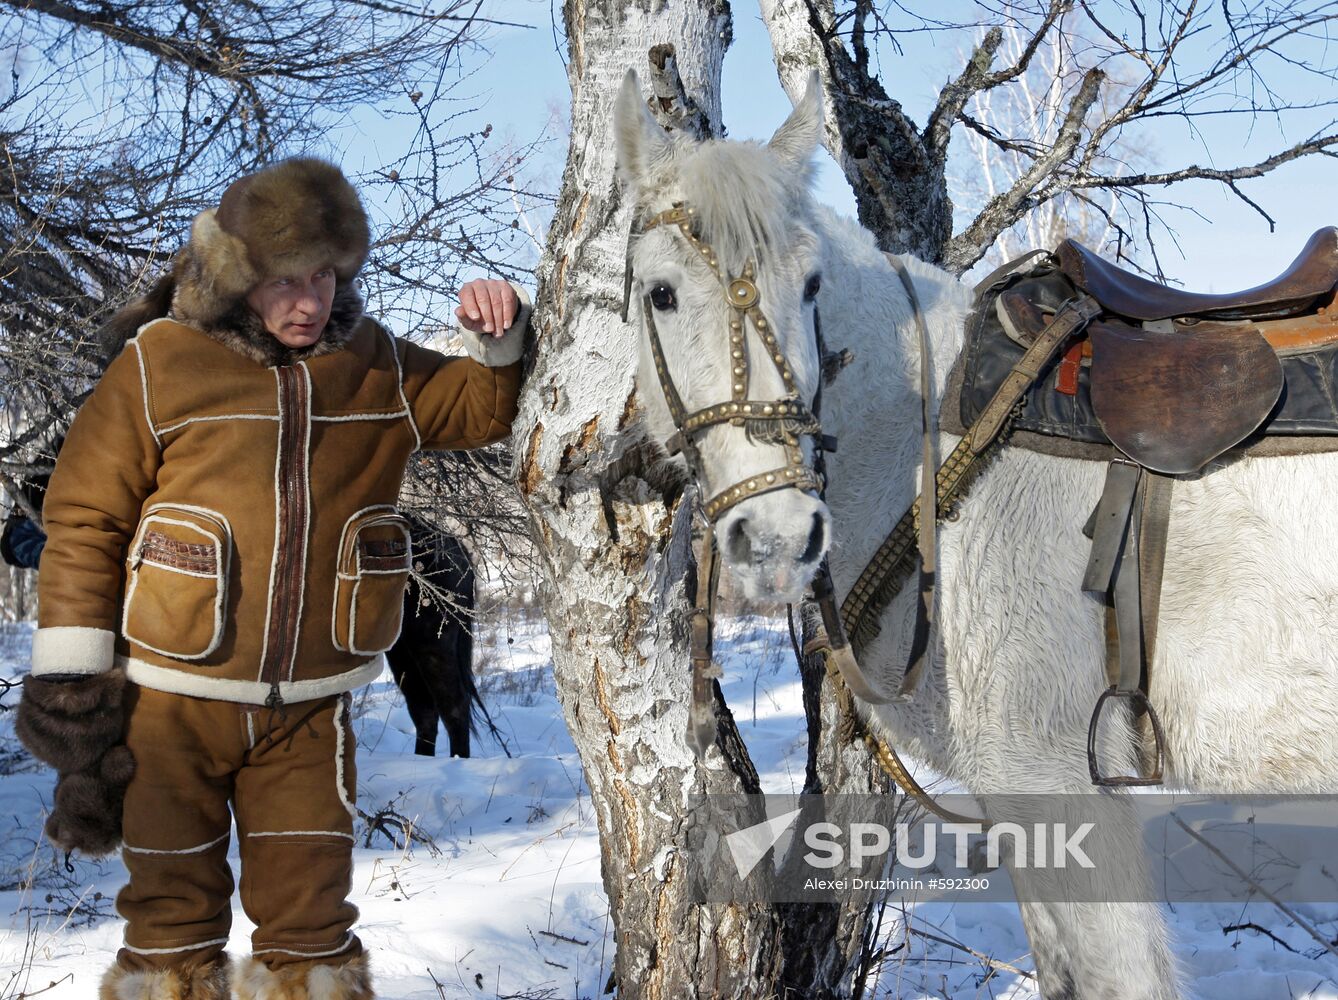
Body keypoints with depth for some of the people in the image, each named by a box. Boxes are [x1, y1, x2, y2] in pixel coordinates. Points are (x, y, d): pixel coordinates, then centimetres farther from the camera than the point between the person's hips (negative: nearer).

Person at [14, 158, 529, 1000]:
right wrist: (69, 676, -7)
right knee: (174, 910, 10)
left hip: (310, 708, 2)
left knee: (312, 921, 9)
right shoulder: (161, 363, -8)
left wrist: (502, 341, -12)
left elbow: (480, 409, 10)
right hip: (174, 699, -2)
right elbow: (85, 521, -5)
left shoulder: (374, 365, 2)